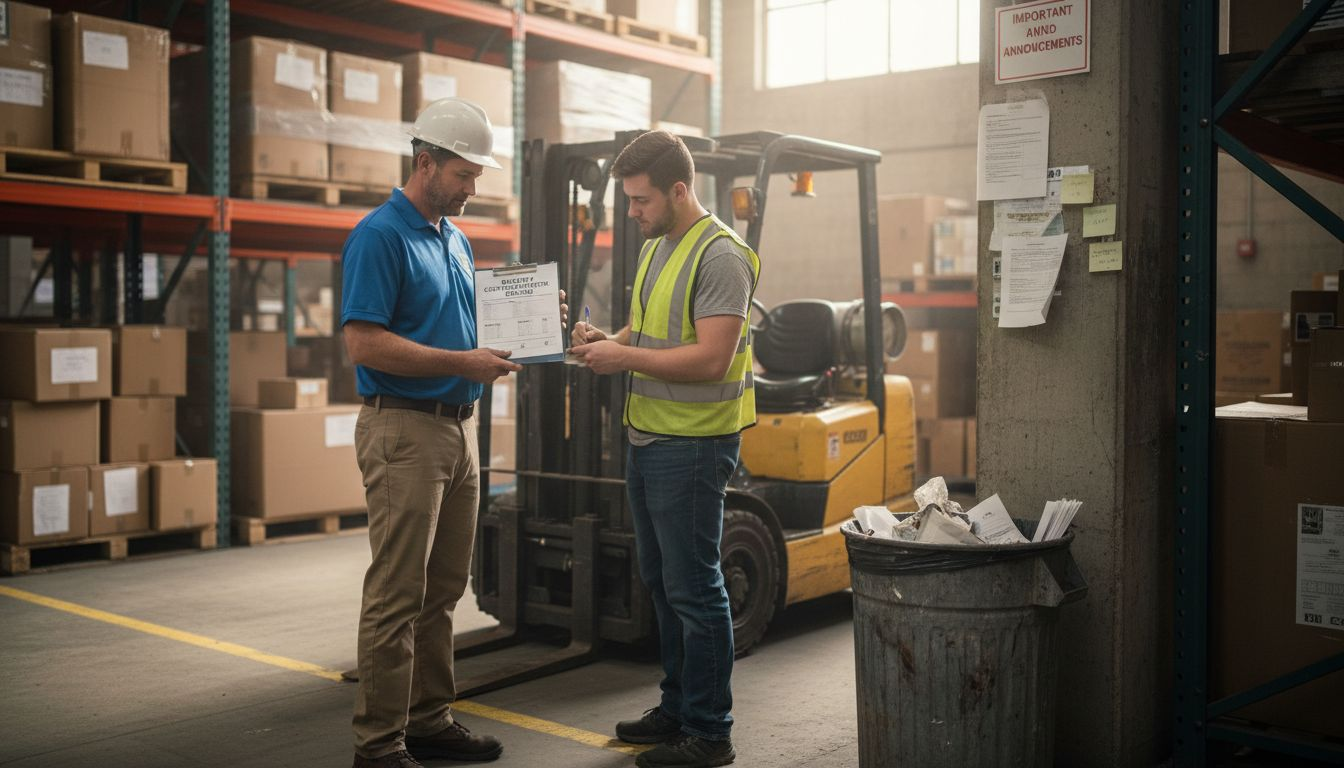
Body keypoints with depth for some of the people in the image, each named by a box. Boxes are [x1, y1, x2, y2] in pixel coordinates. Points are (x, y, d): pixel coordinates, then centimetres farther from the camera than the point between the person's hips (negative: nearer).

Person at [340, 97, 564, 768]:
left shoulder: (455, 239, 17)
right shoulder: (380, 236, -11)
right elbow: (364, 342, -19)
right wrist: (463, 363, -19)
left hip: (459, 426, 9)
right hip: (404, 429, -9)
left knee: (443, 589, 14)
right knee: (397, 595, -4)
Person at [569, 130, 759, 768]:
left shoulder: (719, 256, -15)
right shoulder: (654, 247, 15)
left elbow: (711, 358, -23)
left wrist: (624, 357, -19)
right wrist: (604, 340, 3)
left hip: (692, 445, -10)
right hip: (646, 437, 10)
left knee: (692, 588, -2)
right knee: (660, 580, 17)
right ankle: (676, 708, 31)